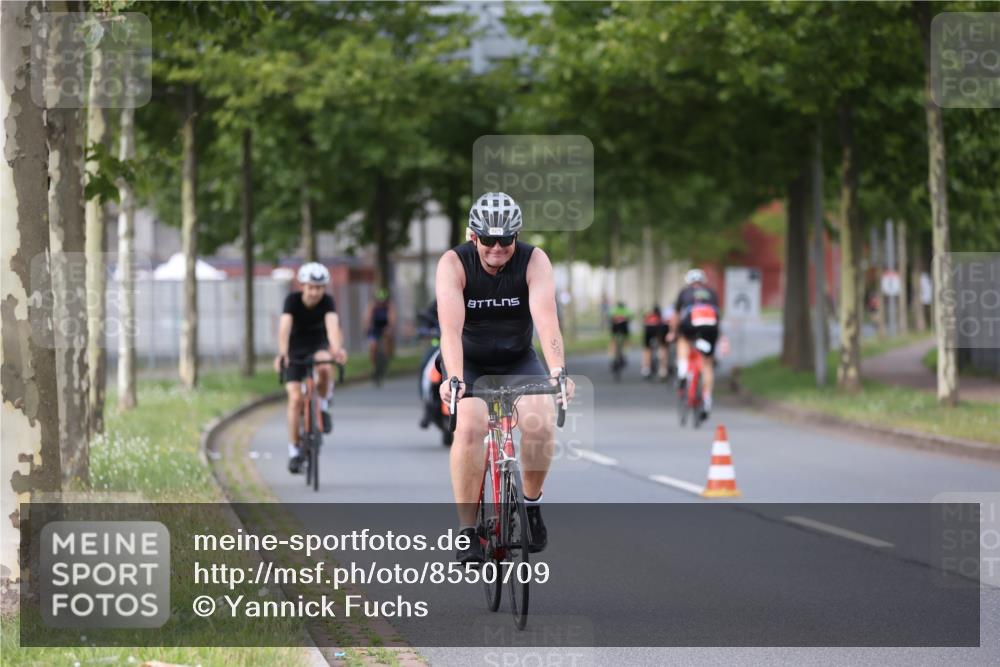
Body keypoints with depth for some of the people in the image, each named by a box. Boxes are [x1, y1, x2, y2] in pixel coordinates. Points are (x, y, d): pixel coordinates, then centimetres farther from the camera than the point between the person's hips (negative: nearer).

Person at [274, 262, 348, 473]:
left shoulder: (327, 302, -20)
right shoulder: (292, 300, -23)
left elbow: (332, 325, -38)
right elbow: (284, 327, -37)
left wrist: (337, 348, -58)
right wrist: (282, 353, -55)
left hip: (318, 345, 0)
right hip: (295, 349, 0)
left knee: (325, 368, -35)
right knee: (295, 398, -12)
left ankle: (323, 406, -7)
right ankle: (294, 451, -1)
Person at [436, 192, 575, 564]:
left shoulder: (534, 261, -18)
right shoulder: (454, 264, -20)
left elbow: (546, 319, -31)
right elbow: (451, 327, -32)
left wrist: (558, 370, -47)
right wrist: (453, 378, -48)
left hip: (518, 360, 1)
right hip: (469, 362, -1)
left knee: (541, 423, -26)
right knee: (470, 426, -28)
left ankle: (532, 505, -1)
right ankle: (467, 531, -19)